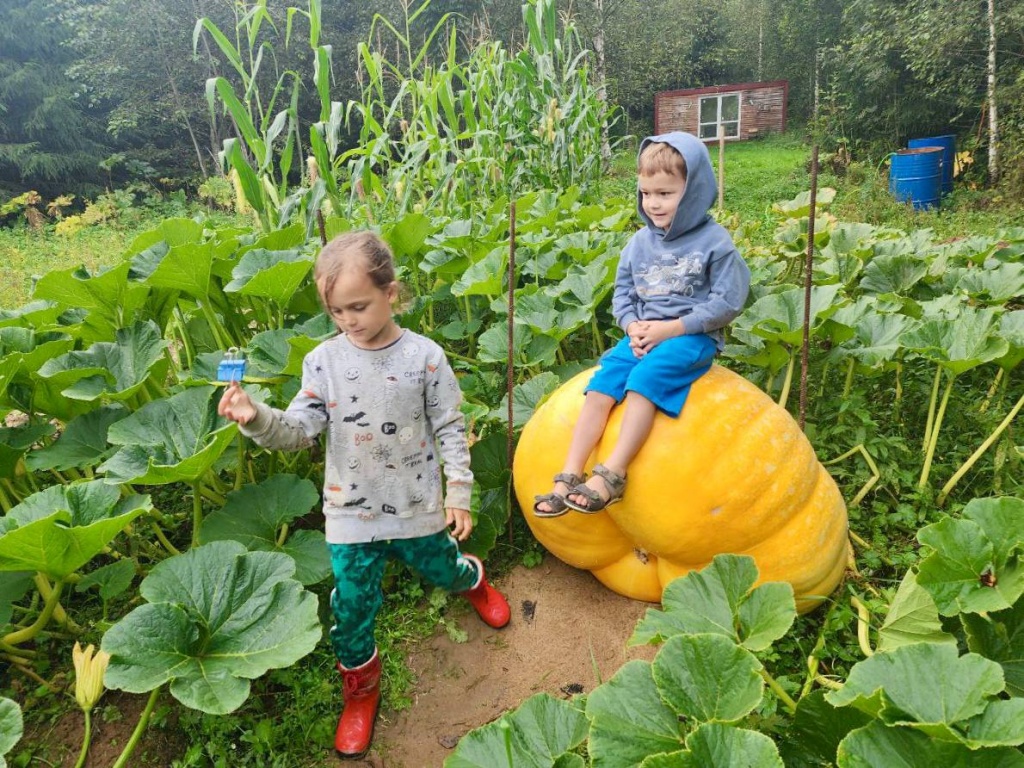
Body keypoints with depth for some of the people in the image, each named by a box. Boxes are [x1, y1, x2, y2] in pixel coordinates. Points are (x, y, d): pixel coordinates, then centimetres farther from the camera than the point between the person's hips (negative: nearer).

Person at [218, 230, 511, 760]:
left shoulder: (424, 357, -13)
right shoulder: (323, 361, -8)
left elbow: (450, 429, -6)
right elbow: (301, 430, -10)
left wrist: (458, 492, -6)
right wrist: (257, 419, -30)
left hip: (416, 505, -1)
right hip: (350, 512, 1)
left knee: (442, 570, 22)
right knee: (351, 608, 10)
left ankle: (473, 579, 60)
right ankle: (360, 685, 37)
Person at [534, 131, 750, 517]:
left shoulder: (714, 241, -4)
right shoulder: (640, 242, 11)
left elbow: (728, 300, -8)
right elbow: (622, 291, 16)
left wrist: (673, 327, -15)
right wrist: (632, 326, -6)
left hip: (692, 336, -5)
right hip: (643, 335, 5)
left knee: (643, 378, -31)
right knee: (601, 383, -18)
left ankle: (612, 474, -31)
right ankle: (569, 477, -21)